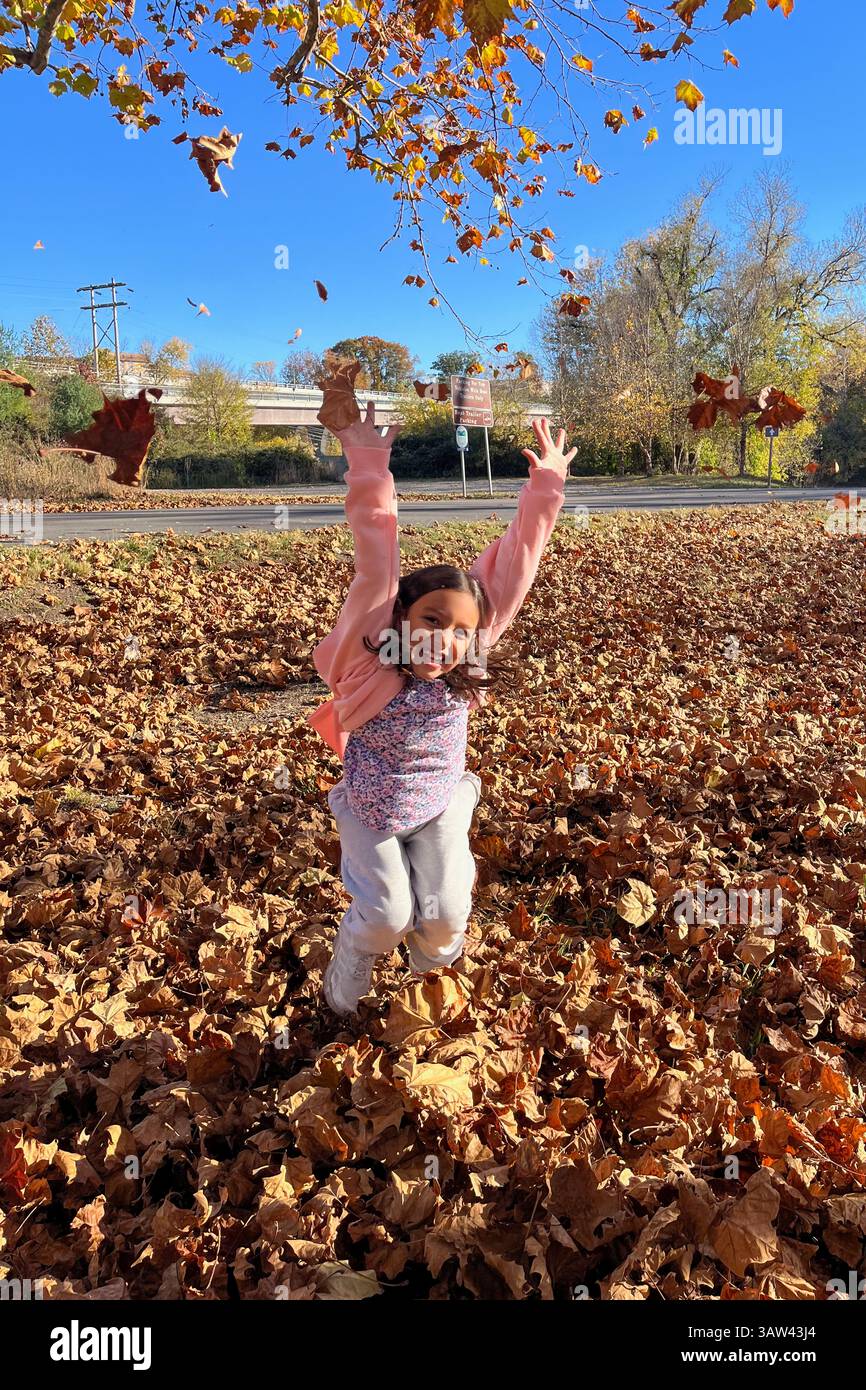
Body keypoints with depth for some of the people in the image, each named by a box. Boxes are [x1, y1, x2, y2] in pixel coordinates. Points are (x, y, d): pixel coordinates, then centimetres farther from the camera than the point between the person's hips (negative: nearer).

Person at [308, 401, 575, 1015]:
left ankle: (434, 979, 37)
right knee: (386, 914, -5)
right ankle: (344, 985, 29)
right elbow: (376, 565, -33)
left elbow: (511, 567, -18)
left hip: (441, 808, 2)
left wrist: (545, 487, -20)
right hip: (370, 809, -2)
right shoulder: (371, 653, -24)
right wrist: (368, 467, -37)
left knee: (445, 916, 0)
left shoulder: (464, 666, -17)